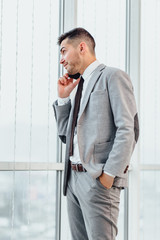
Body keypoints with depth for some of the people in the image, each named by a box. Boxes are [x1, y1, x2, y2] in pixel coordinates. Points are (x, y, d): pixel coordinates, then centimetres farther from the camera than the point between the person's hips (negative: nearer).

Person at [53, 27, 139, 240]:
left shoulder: (113, 77, -3)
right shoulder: (77, 87, 22)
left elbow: (127, 130, -12)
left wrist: (109, 174, -17)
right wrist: (63, 97, 13)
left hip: (98, 178, -8)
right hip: (73, 177, 8)